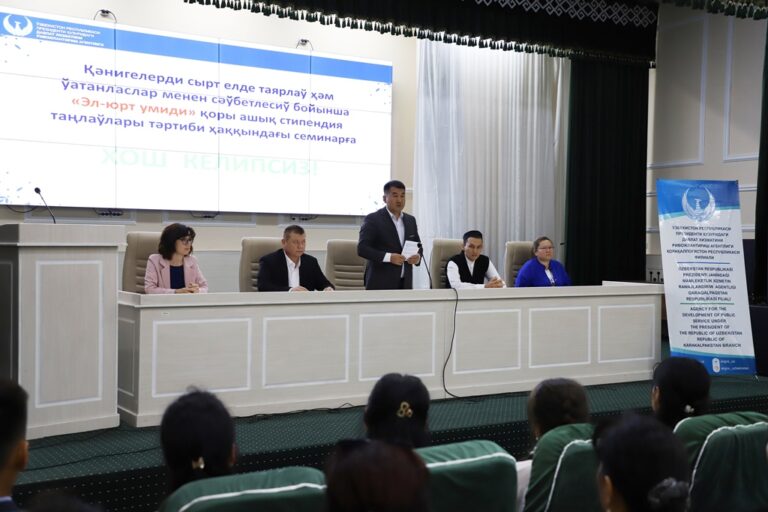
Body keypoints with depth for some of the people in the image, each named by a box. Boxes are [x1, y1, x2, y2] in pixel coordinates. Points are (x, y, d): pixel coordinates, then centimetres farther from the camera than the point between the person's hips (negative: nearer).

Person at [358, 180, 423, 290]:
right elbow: (362, 248, -11)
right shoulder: (373, 219, -4)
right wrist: (388, 257, -21)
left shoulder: (410, 220, 14)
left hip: (405, 283, 5)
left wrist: (418, 256, -2)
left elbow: (418, 246, 22)